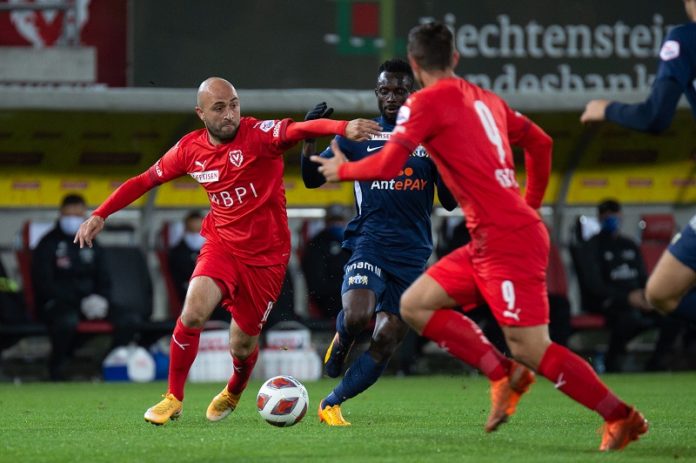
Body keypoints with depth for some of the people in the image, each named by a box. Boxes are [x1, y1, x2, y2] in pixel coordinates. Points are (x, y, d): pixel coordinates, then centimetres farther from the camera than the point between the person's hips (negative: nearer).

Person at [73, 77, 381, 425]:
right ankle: (173, 399, -5)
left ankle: (232, 395, 43)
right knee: (194, 311, -24)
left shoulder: (258, 135, -17)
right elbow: (144, 181, 10)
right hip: (221, 245, 2)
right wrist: (99, 216, 5)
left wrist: (343, 128, -55)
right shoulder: (190, 149, -3)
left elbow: (297, 129, -37)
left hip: (266, 256, -2)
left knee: (241, 345, 6)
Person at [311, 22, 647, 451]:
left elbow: (388, 166, -13)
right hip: (490, 242, 9)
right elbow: (540, 143, 24)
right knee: (415, 305, 10)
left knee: (532, 349, -8)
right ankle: (503, 374, 5)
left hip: (507, 240, -9)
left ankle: (623, 418, -2)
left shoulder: (426, 103, -7)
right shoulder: (485, 99, 16)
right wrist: (530, 204, 33)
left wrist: (343, 169, 6)